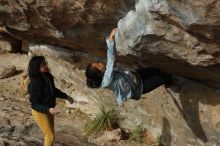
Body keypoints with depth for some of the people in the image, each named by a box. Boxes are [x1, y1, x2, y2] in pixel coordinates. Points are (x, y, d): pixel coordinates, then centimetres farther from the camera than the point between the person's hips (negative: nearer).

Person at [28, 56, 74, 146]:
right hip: (40, 112, -8)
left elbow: (53, 90, 13)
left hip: (49, 109, 8)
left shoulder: (48, 76, -7)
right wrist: (48, 109, -37)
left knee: (50, 132, 23)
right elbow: (35, 104, -25)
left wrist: (66, 97, 16)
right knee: (50, 136, 1)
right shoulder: (34, 83, -30)